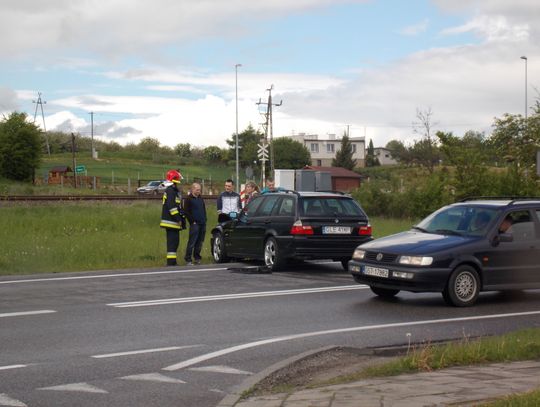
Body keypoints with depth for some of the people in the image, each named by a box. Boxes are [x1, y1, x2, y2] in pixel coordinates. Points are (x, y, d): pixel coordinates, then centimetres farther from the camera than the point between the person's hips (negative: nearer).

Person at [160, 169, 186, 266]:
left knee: (175, 241, 13)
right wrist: (178, 218, -21)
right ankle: (171, 262, -11)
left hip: (174, 222, 10)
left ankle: (172, 261, 18)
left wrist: (183, 218, 23)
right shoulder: (170, 191, -14)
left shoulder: (176, 191, 20)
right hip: (171, 221, -10)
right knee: (172, 241, -10)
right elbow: (171, 206, -21)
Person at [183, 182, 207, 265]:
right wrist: (192, 221, -11)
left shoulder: (200, 198, 18)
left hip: (202, 224, 7)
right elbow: (186, 212, -8)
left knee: (200, 242, 8)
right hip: (195, 224, -7)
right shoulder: (188, 199, -3)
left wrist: (204, 220, 13)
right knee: (192, 242, -9)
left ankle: (197, 258, 15)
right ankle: (188, 259, -8)